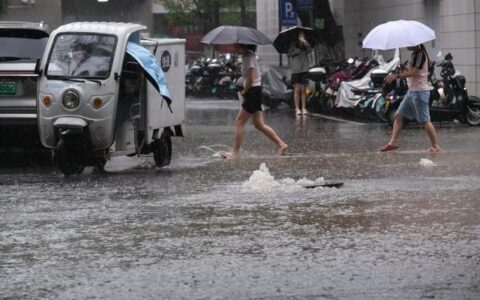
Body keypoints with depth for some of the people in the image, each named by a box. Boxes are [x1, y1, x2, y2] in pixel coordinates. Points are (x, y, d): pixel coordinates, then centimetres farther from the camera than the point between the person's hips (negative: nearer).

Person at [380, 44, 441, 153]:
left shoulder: (420, 54, -15)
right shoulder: (414, 54, 15)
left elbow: (414, 72, -22)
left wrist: (397, 76, -20)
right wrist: (405, 69, 1)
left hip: (420, 91, -10)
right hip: (412, 91, 10)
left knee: (425, 120, -7)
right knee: (398, 115, 6)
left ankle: (435, 146, -1)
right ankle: (393, 142, 6)